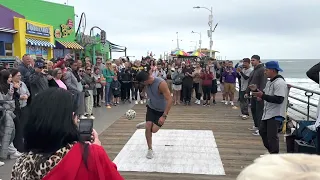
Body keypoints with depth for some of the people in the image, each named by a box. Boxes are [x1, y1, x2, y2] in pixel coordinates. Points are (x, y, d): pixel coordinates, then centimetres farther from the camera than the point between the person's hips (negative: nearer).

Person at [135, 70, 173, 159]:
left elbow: (169, 100, -33)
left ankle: (147, 124, 30)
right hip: (151, 107, 4)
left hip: (161, 110, -4)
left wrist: (164, 116, -34)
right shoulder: (147, 83, -13)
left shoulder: (161, 83, -34)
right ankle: (150, 149, 11)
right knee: (148, 128, -8)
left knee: (154, 130, -5)